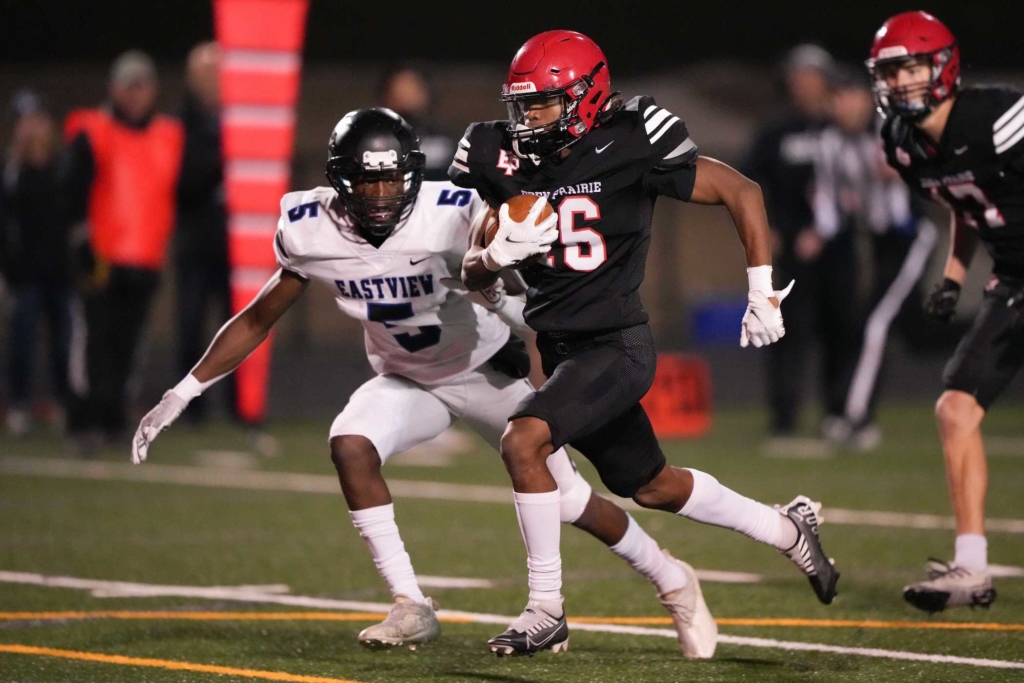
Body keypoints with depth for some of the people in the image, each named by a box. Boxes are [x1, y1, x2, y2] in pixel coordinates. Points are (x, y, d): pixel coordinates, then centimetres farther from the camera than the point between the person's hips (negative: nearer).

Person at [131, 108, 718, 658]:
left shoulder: (450, 216, -30)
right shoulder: (312, 230, -19)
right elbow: (259, 319, -7)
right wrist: (181, 395, -8)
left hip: (488, 369, -3)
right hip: (408, 380, 3)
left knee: (567, 499, -5)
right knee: (350, 447, -26)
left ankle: (672, 581, 21)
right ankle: (412, 608, -16)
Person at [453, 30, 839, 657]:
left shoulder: (630, 147, -18)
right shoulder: (501, 159, -3)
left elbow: (742, 192, -9)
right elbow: (474, 276, 4)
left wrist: (763, 292, -9)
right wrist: (498, 253, -19)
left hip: (617, 346, -7)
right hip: (561, 347, 7)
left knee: (523, 442, -26)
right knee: (651, 487, 21)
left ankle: (547, 610, -15)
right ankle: (787, 530, 44)